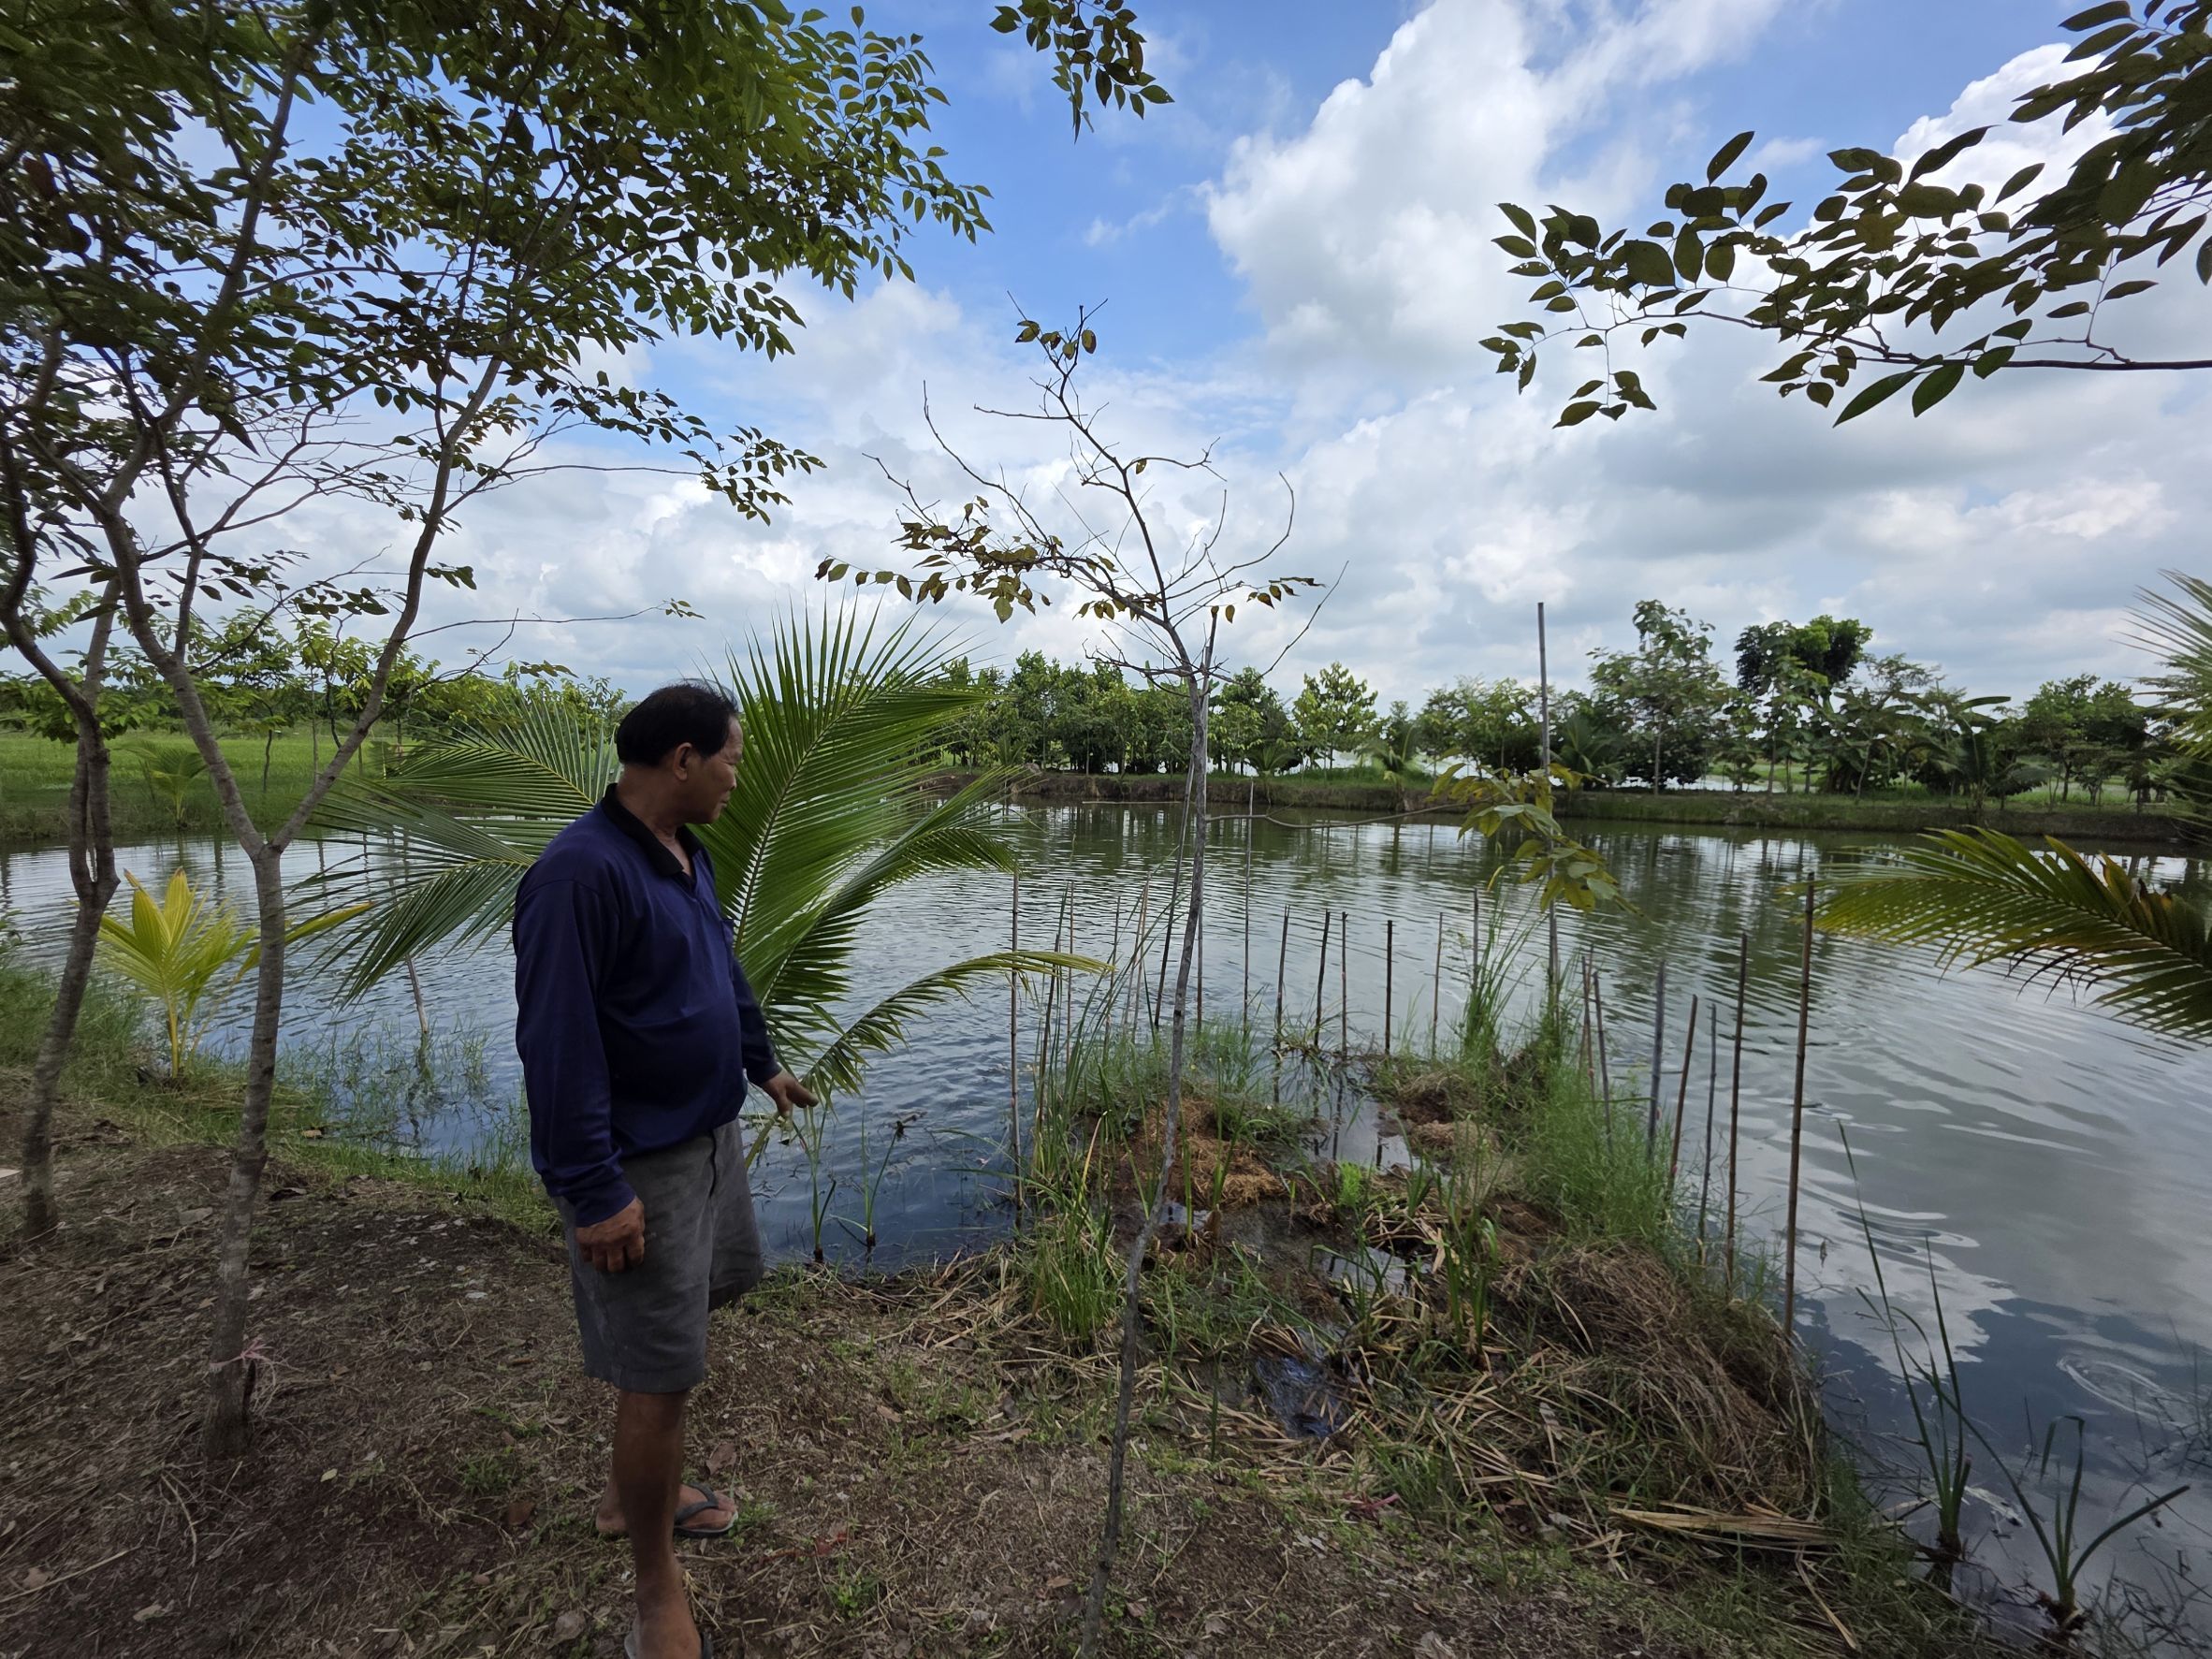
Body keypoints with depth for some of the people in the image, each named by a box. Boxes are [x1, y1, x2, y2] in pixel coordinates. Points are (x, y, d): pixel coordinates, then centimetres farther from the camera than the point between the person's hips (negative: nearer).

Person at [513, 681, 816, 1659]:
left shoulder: (686, 853, 4)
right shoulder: (580, 874, -25)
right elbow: (557, 1044, -26)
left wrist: (761, 1062, 26)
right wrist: (595, 1192, -23)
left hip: (708, 1133, 9)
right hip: (640, 1165, -9)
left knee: (699, 1301, 24)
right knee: (659, 1373, 3)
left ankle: (632, 1493, 47)